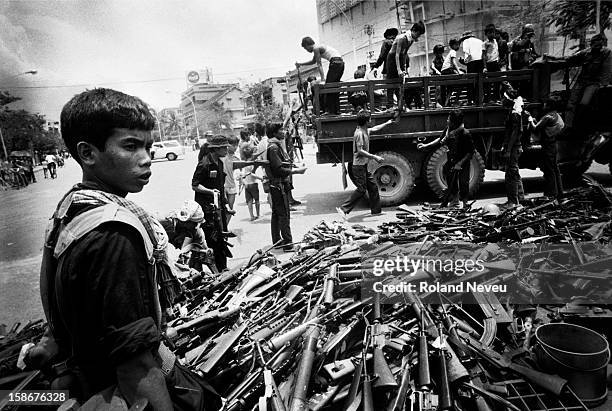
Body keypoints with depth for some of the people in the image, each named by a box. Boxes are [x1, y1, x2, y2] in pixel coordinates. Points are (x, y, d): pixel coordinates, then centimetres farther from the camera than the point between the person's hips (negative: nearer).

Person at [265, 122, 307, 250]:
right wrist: (296, 171, -16)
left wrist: (294, 168, 12)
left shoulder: (276, 145, 16)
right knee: (284, 214, -7)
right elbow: (279, 169, -22)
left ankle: (277, 241, 25)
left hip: (275, 185, 11)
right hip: (279, 185, -11)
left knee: (276, 214, 15)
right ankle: (288, 243, -3)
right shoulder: (273, 147, -17)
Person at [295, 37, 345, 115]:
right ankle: (337, 110, 12)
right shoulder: (319, 47, 24)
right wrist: (301, 64, 41)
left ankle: (329, 110, -9)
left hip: (335, 63, -9)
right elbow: (313, 61, 38)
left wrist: (323, 78, -14)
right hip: (341, 62, 9)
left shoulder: (316, 48, -4)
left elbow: (319, 64, -10)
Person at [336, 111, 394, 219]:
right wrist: (375, 157, -21)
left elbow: (375, 129, 32)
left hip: (364, 165, 10)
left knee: (373, 186, 13)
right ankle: (343, 209, -7)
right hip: (359, 165, -10)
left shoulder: (365, 130, 11)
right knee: (361, 190, -10)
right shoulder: (359, 133, -18)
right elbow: (360, 151, -23)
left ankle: (376, 210, 23)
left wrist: (387, 123, 41)